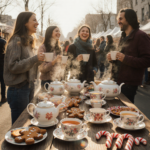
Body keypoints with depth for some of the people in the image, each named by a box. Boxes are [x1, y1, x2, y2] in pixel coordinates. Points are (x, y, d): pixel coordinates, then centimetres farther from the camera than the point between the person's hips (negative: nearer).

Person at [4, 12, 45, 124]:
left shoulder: (28, 40, 13)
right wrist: (35, 59, -22)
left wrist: (39, 60, 5)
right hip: (18, 89, -8)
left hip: (29, 87, 8)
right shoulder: (16, 41, -13)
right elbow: (13, 66, -19)